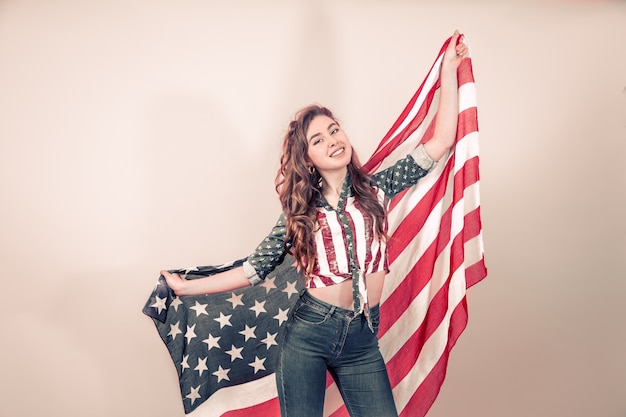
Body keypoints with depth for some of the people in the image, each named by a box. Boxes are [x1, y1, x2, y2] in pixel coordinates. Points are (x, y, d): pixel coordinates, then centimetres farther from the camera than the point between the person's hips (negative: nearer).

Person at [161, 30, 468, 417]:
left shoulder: (376, 190, 2)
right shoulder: (300, 210, 2)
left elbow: (440, 142, -1)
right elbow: (256, 268, 2)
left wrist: (449, 69, 1)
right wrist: (189, 287, 1)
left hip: (362, 341, 1)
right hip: (307, 335, 0)